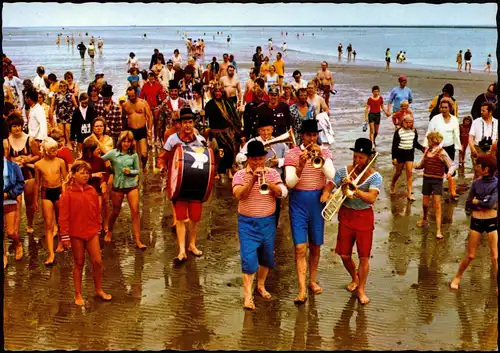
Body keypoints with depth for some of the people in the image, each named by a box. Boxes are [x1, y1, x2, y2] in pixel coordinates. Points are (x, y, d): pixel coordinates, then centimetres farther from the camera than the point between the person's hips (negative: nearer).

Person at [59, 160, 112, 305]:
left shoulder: (92, 191, 3)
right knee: (78, 263, 7)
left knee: (97, 262, 2)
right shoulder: (68, 193, -9)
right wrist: (65, 236, -9)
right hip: (76, 233, -3)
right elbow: (64, 216, -8)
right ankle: (78, 294, 19)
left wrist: (98, 229, 13)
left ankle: (99, 290, 20)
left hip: (92, 232, 3)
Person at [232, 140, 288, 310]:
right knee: (249, 258, -8)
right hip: (247, 223, -3)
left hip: (268, 222, 3)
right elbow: (238, 195, -20)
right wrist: (252, 179, -29)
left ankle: (261, 286, 35)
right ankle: (248, 295, -4)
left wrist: (268, 183, -26)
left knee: (266, 257, 14)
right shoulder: (240, 174, -3)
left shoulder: (272, 173, 2)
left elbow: (283, 193, -12)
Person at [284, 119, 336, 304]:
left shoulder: (324, 153, 3)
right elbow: (289, 183, -12)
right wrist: (300, 168, -29)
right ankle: (302, 290, -6)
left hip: (317, 201, 3)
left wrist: (321, 156, -23)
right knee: (300, 247, -7)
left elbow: (331, 176, -13)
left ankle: (313, 280, 30)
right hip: (298, 202, -2)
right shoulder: (292, 154, -4)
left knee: (315, 246, 13)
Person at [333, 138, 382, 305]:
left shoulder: (375, 177, -12)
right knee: (344, 255, 8)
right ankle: (354, 278, 38)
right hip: (346, 215, 2)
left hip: (364, 217, -2)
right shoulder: (343, 171, -4)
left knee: (364, 256, 0)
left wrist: (355, 189, -39)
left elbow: (372, 198, -26)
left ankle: (361, 289, 18)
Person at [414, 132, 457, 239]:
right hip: (427, 179, 5)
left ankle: (438, 230, -4)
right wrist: (414, 165, -5)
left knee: (437, 204, -7)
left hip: (437, 181, -5)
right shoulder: (427, 151, 6)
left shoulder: (441, 152, -11)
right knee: (425, 204, 13)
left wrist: (449, 172, -33)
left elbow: (452, 165, -13)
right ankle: (424, 219, 43)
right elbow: (421, 165, 15)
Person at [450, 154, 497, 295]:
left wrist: (476, 201, -6)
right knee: (470, 256, 9)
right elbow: (468, 204, -3)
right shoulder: (476, 183, 0)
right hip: (476, 222, 2)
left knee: (495, 257, 1)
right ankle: (458, 277, 31)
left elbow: (491, 203, -20)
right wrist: (485, 204, -15)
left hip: (492, 222, -2)